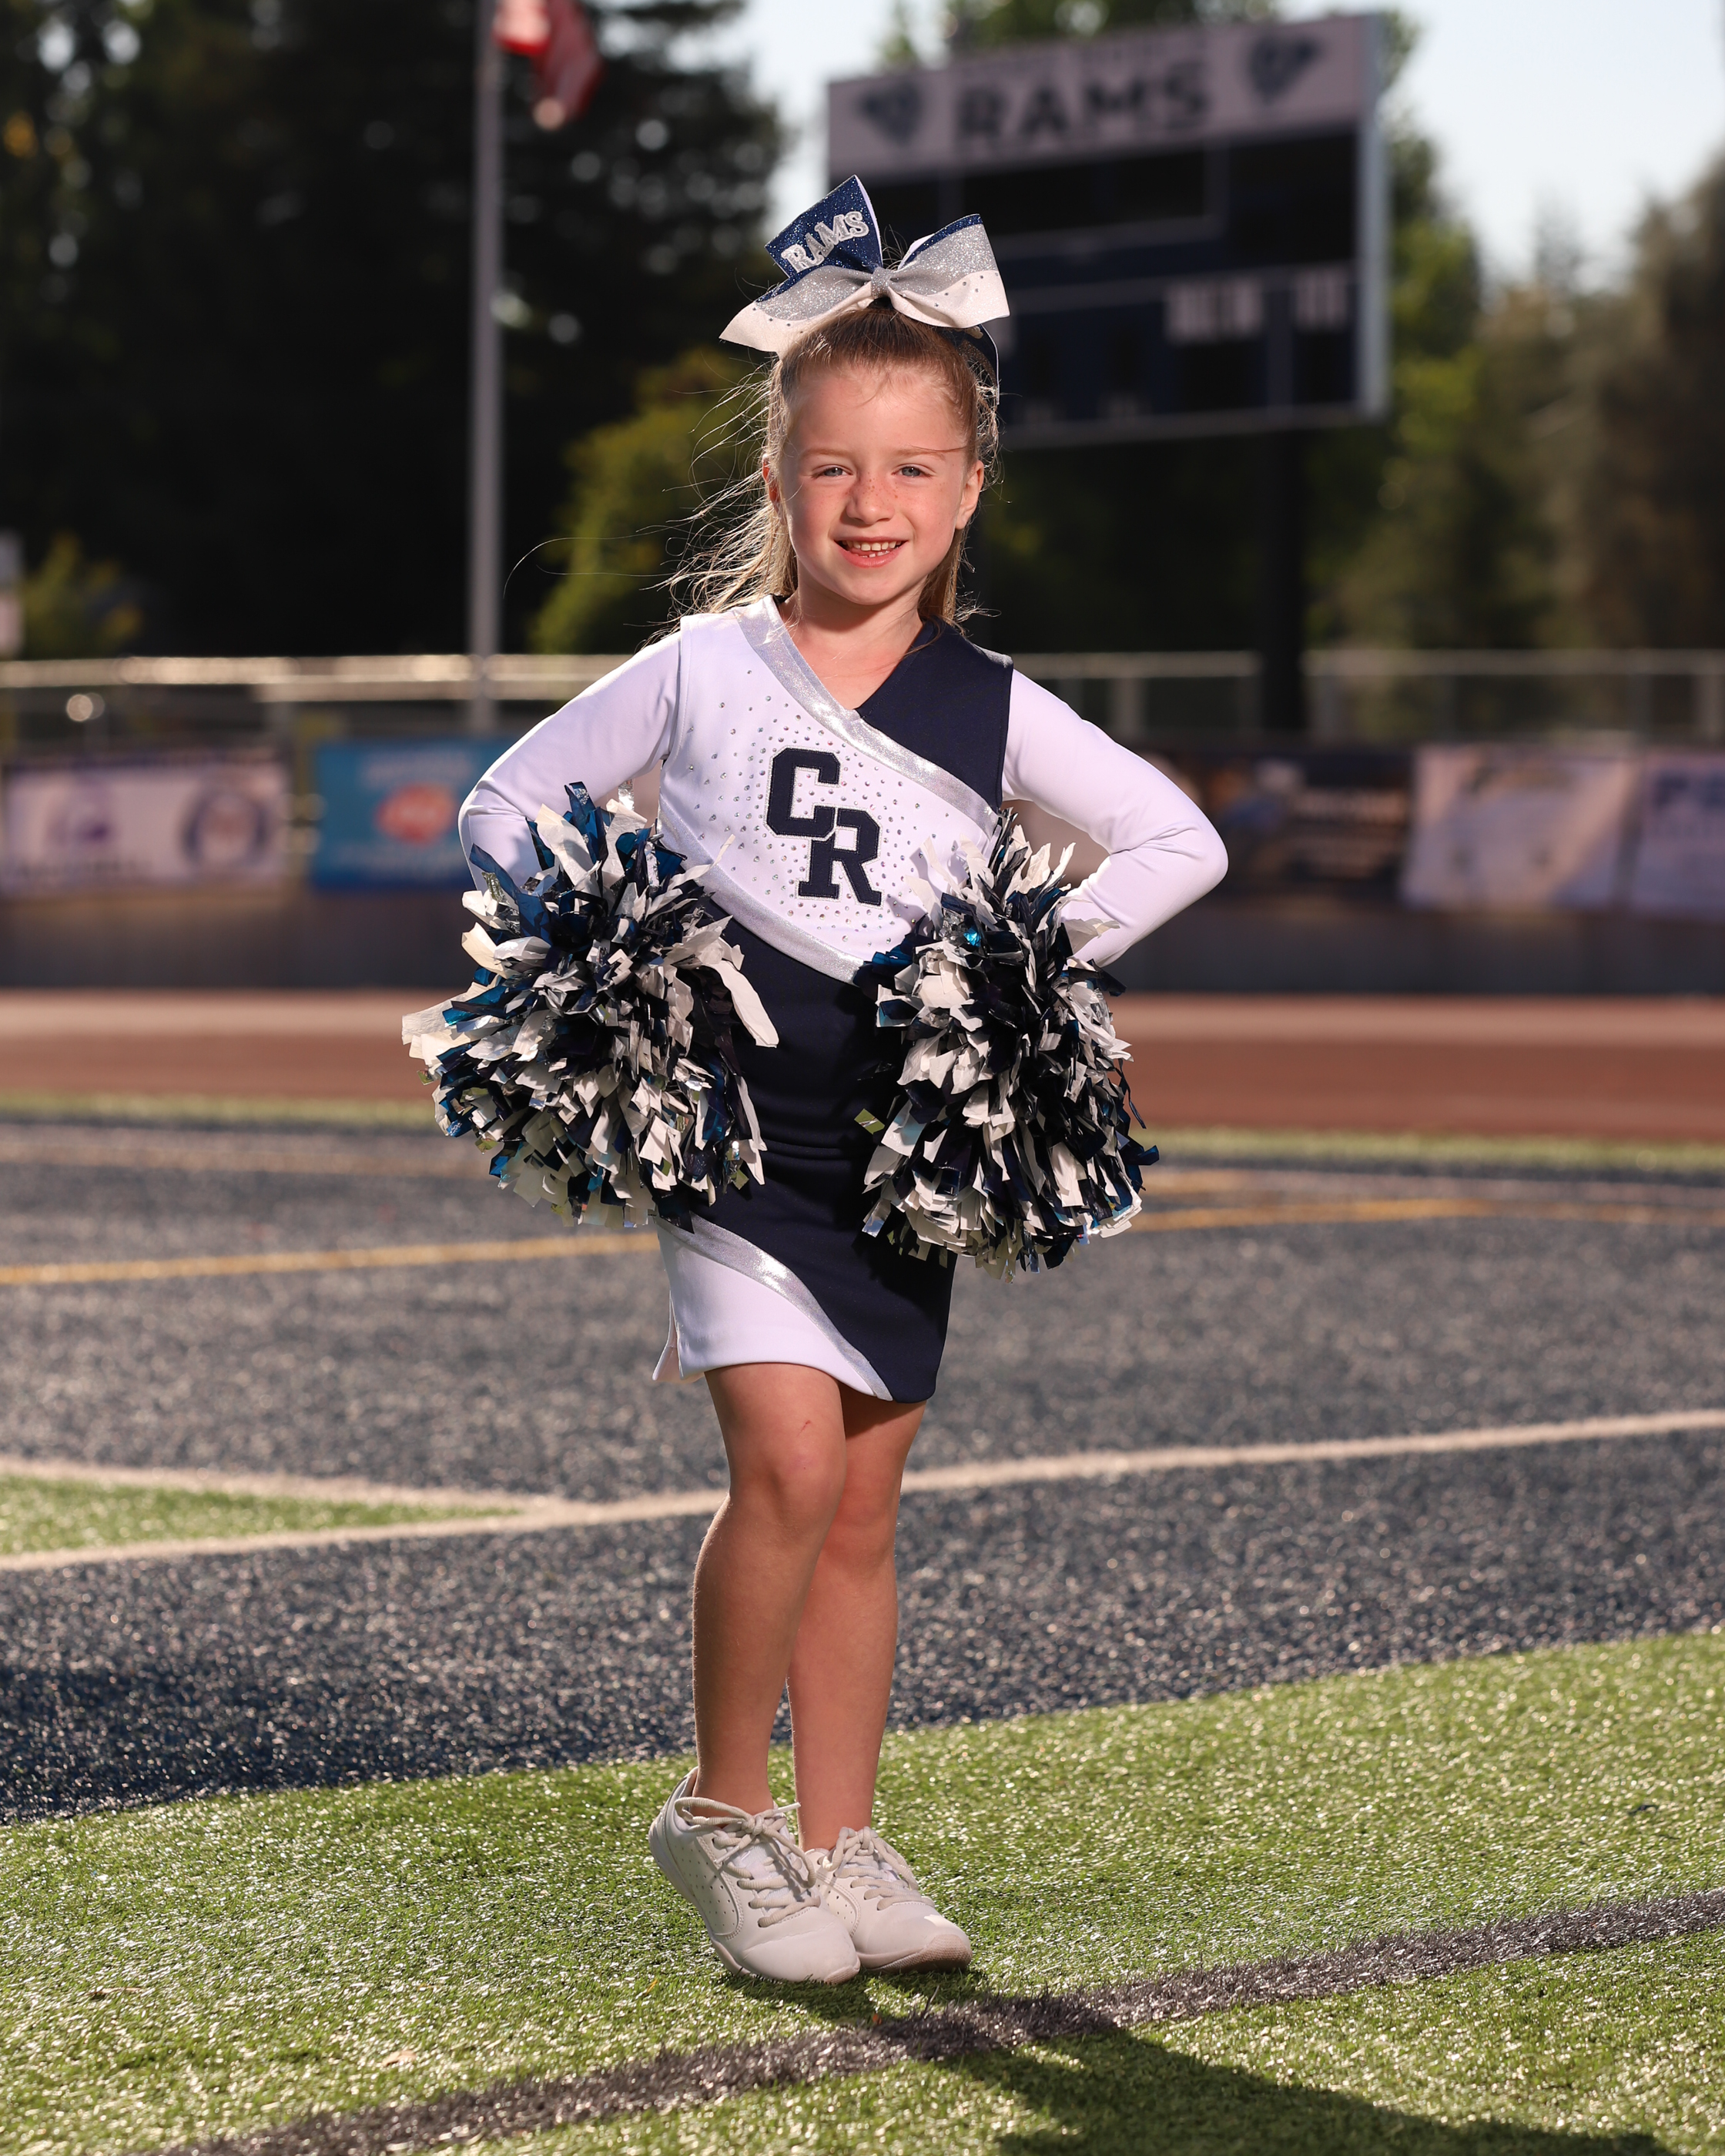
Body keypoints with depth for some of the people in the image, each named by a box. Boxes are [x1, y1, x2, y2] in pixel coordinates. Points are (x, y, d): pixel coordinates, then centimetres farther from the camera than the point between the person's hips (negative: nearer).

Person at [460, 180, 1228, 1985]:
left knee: (861, 1506, 8)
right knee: (789, 1459, -18)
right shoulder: (699, 672, 0)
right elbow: (502, 805, 8)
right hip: (731, 1119, -3)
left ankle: (838, 1846, 19)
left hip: (913, 1142, 3)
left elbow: (1180, 842, 11)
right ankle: (720, 1812, -2)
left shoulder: (993, 712, 3)